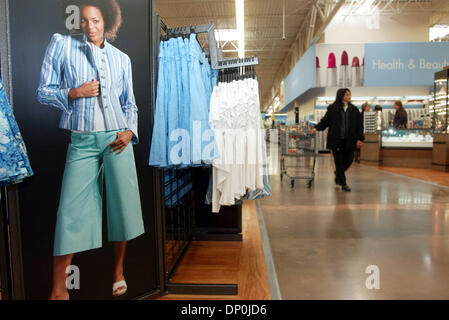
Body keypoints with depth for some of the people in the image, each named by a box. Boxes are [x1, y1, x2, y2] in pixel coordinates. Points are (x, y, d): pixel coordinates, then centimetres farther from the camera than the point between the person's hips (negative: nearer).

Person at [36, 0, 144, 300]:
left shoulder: (121, 58, 12)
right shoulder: (63, 45, 6)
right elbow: (43, 92, 6)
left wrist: (130, 131, -1)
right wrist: (74, 93, -10)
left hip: (116, 138, 2)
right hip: (82, 140, -1)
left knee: (123, 202, 3)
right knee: (72, 210, -2)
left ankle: (119, 269, 24)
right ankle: (58, 288, 12)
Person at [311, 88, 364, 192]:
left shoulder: (354, 110, 8)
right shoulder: (332, 109, 0)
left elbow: (359, 125, 8)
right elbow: (325, 121, 7)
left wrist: (360, 138, 1)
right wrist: (317, 128, -8)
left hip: (349, 140, 3)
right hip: (336, 140, -3)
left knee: (349, 160, 4)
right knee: (339, 161, 1)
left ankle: (338, 173, 36)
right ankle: (343, 183, 13)